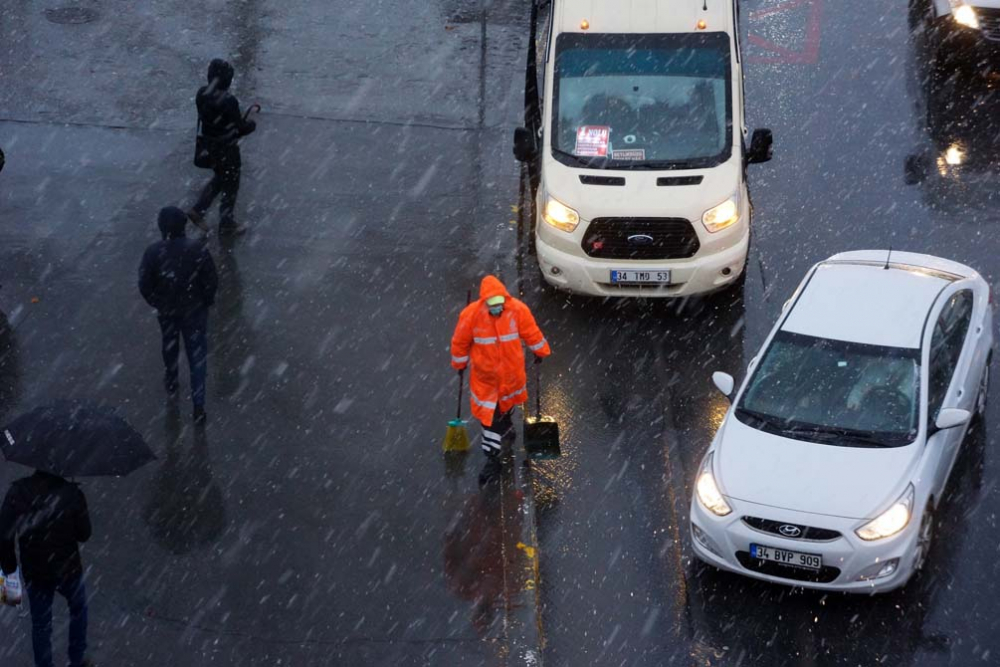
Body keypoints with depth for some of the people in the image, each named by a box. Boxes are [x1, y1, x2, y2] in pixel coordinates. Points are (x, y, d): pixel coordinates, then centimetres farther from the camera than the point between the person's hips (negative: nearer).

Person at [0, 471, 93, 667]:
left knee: (40, 625, 16)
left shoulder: (17, 491, -16)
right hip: (68, 570, 0)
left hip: (34, 572, 0)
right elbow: (84, 534, -11)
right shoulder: (71, 493, -20)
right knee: (78, 610, 28)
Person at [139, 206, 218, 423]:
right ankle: (198, 405, 7)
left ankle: (171, 383, 52)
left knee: (170, 347, 28)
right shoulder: (198, 249, -22)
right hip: (195, 310, -1)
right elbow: (212, 281, -14)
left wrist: (156, 303, 8)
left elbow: (144, 285, -11)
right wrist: (206, 301, 5)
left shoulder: (153, 252, -20)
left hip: (166, 310, 1)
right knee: (197, 356, 8)